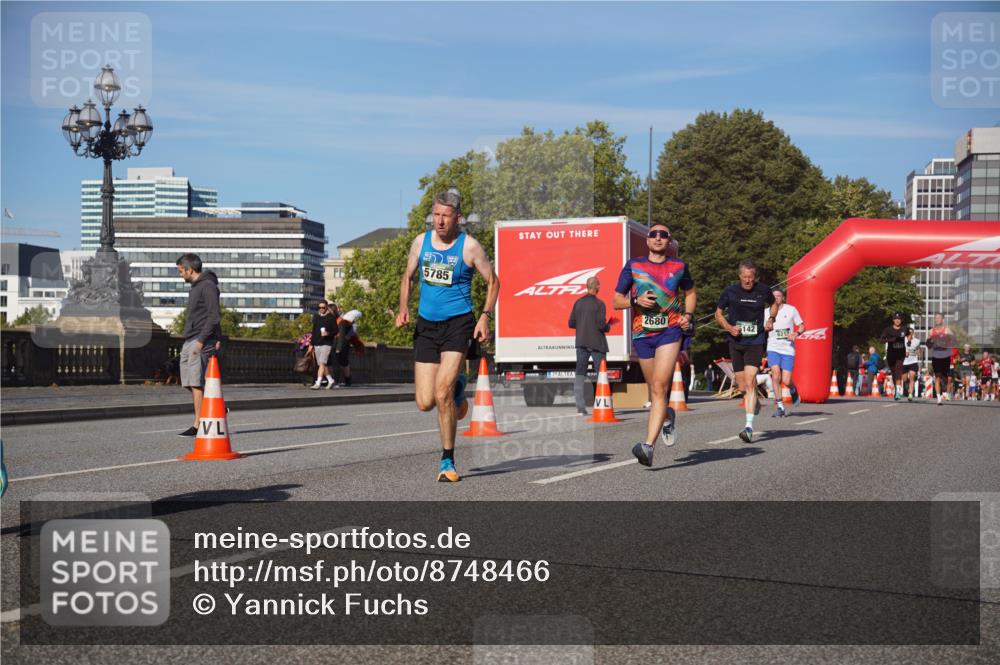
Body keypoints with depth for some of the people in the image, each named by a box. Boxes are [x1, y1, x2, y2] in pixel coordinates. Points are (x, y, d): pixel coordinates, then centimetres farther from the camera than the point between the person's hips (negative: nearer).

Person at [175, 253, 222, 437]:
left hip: (201, 342, -9)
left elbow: (213, 317, -17)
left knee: (196, 384, -11)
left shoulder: (208, 286, -9)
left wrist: (201, 341, -21)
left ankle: (198, 425, -11)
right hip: (189, 343, 10)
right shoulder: (195, 287, 21)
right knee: (191, 384, 6)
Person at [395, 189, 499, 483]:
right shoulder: (421, 242, 5)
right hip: (426, 325, 4)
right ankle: (457, 388, 37)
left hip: (458, 323, -4)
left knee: (442, 392, -19)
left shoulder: (469, 246, -6)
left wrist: (485, 317, -9)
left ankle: (447, 461, -4)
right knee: (425, 403, 0)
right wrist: (403, 309, 1)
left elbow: (493, 281, 3)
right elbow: (407, 277, 18)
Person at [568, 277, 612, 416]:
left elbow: (571, 323, 5)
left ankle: (580, 407, -3)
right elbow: (601, 325, -16)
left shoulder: (578, 303, 5)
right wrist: (608, 326, 5)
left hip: (581, 343, 4)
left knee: (580, 374, 4)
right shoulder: (599, 304, -10)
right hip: (597, 343, -4)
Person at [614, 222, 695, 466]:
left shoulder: (679, 266, 7)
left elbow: (690, 292, 23)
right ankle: (667, 418, 47)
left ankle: (648, 446, -23)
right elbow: (616, 301, 6)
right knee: (653, 389, 13)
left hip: (670, 330, -2)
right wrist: (636, 301, -13)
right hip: (641, 334, 2)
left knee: (660, 387, -17)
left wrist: (688, 314, 5)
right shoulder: (633, 265, 5)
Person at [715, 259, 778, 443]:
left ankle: (749, 427, -21)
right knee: (742, 387, 8)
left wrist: (771, 320, 3)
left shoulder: (763, 290, -1)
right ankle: (754, 402, 44)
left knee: (750, 382, -17)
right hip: (736, 343, 2)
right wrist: (729, 327, -9)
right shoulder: (730, 291, -2)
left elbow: (773, 304, 21)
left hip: (755, 343, -2)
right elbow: (718, 313, 9)